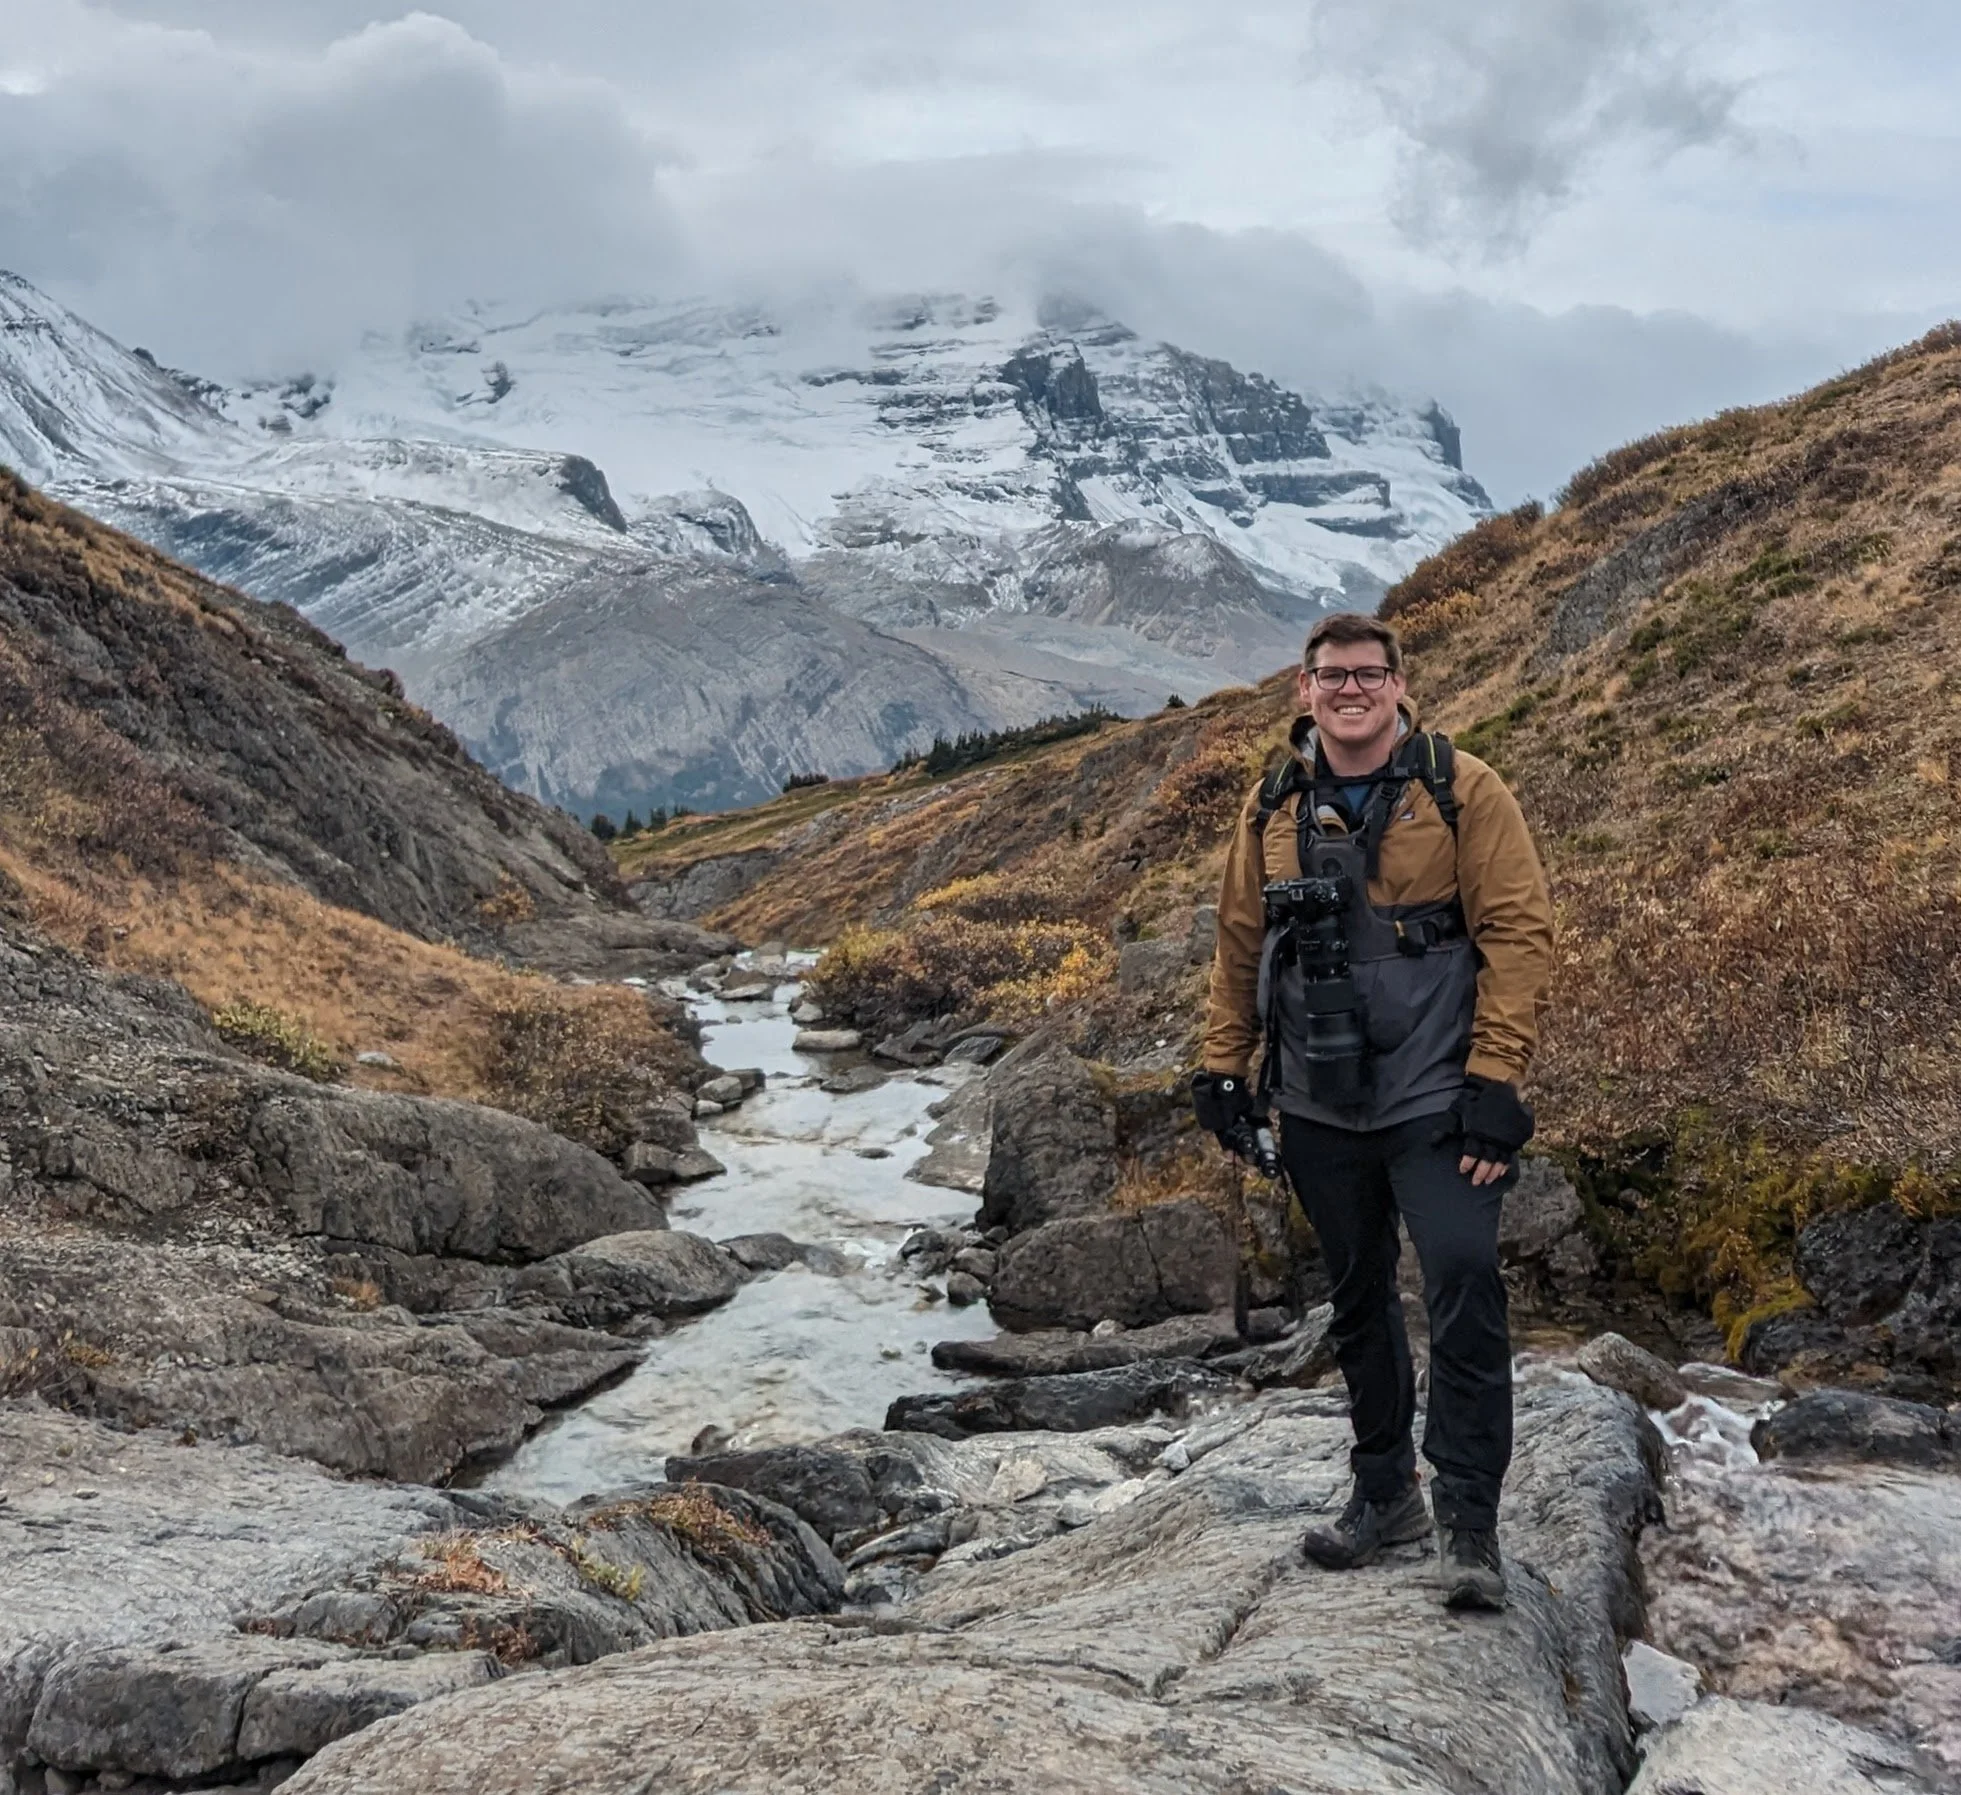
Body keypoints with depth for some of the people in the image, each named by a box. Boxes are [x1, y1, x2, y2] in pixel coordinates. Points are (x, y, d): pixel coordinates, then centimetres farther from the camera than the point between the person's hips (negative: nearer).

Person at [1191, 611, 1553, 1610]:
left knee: (1464, 1286, -14)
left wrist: (1495, 1080, -15)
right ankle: (1385, 1493, 31)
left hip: (1433, 1100, -4)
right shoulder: (1274, 809, 7)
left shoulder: (1462, 792, -6)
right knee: (1358, 1302, 15)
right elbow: (1240, 947, 14)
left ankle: (1469, 1519, 1)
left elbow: (1519, 931, -10)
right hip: (1319, 1105, 5)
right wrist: (1223, 1070, 11)